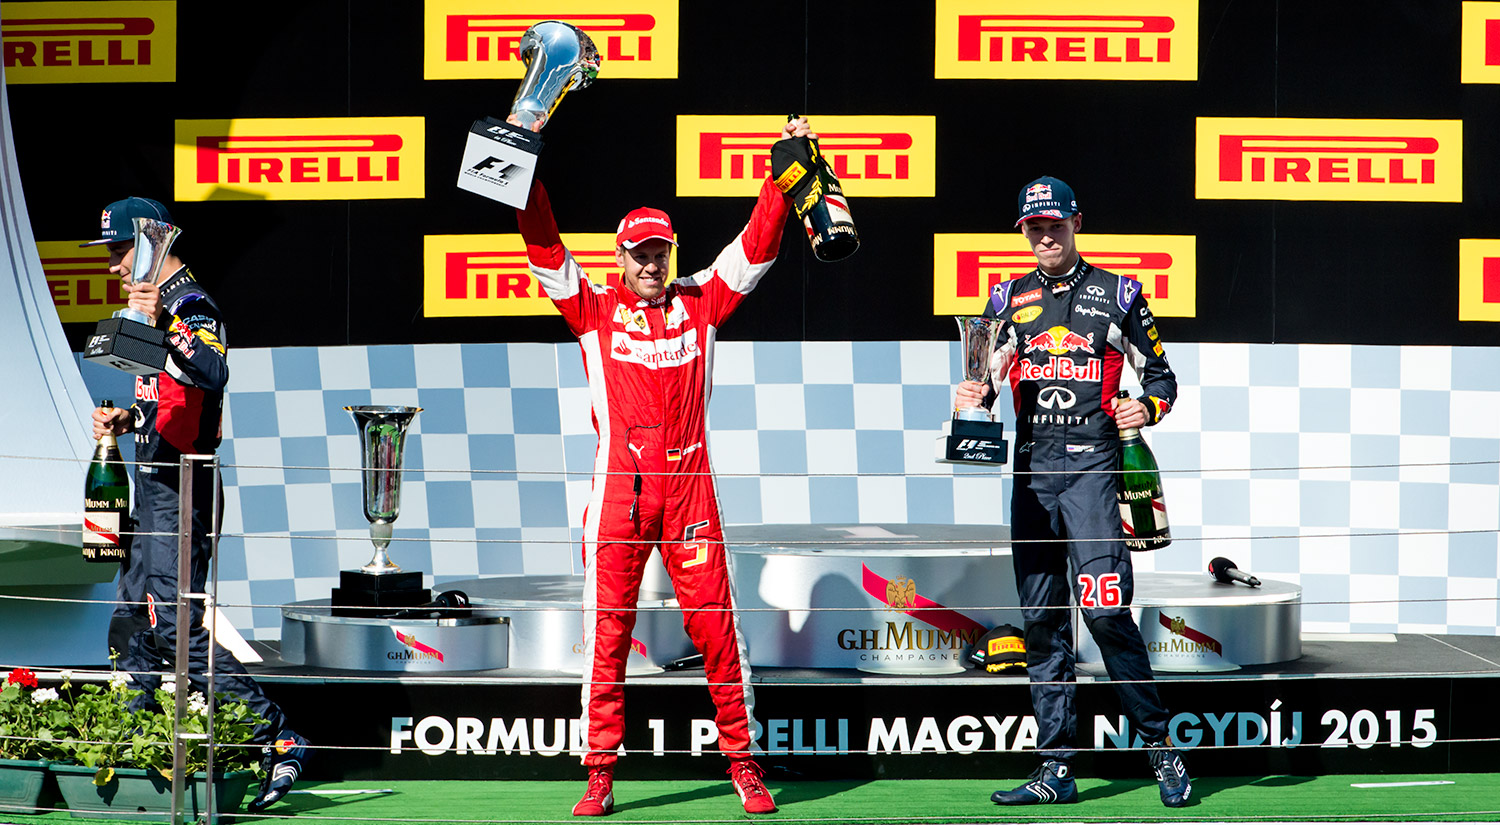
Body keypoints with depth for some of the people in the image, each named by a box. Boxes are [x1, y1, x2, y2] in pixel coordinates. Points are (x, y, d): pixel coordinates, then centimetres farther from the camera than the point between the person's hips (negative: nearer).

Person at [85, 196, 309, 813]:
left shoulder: (191, 306, -14)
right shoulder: (163, 304, 18)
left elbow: (212, 375, -36)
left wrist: (165, 325, -45)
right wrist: (127, 419, 13)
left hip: (178, 492, -10)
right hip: (156, 490, 10)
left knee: (178, 627, -16)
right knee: (132, 629, 16)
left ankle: (277, 741, -19)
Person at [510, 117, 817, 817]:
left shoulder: (698, 303, 11)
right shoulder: (594, 310, 8)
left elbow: (756, 246, 6)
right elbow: (545, 248, 0)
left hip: (688, 488, 1)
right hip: (618, 489, 0)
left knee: (716, 627, 0)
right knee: (607, 632, 1)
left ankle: (743, 764, 8)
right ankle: (600, 776, 6)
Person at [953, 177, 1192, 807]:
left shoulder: (1116, 295, 6)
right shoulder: (1010, 300, 16)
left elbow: (1160, 376, 8)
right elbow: (990, 380, 15)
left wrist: (1147, 408, -14)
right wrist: (975, 394, -8)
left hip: (1093, 463, -4)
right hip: (1032, 466, 4)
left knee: (1104, 609, -15)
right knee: (1041, 619, 4)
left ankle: (1161, 747, -5)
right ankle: (1056, 769, 7)